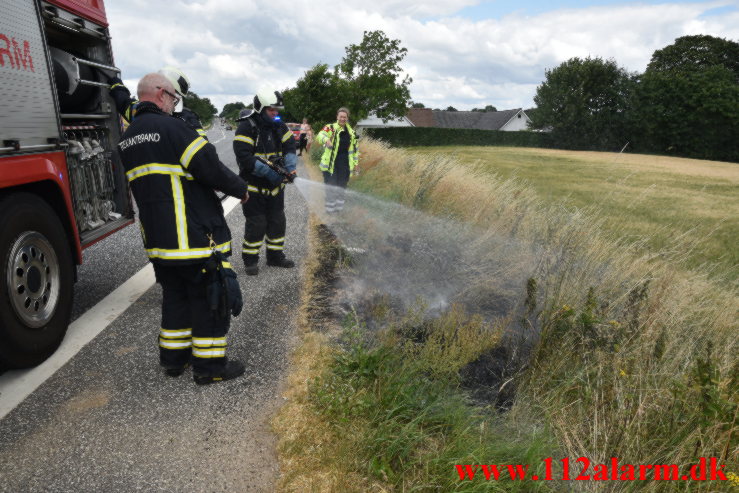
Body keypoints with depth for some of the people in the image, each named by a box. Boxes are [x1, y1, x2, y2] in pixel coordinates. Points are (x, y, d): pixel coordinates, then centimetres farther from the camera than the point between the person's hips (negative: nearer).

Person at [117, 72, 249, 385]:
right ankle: (209, 365, 11)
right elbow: (211, 168, -17)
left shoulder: (127, 139, 14)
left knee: (175, 294, 20)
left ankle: (174, 357, 30)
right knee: (209, 296, 3)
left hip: (156, 237, 8)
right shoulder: (171, 127, -13)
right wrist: (241, 189, -2)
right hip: (196, 233, -8)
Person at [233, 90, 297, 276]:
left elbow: (290, 145, 0)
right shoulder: (246, 127, -16)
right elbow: (243, 156, -24)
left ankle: (275, 255, 28)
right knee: (256, 223, -4)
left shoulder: (279, 126, 4)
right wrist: (268, 172, -29)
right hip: (254, 185, -6)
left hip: (275, 185, 7)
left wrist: (290, 166, -20)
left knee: (277, 221, 13)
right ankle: (250, 259, 12)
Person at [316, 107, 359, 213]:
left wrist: (355, 164, 17)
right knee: (331, 188, -2)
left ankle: (339, 208, 27)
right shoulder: (330, 128, -3)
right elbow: (321, 135, -23)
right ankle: (330, 209, 11)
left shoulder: (351, 133, 12)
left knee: (342, 187, 12)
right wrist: (326, 140, -46)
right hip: (331, 164, -4)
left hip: (345, 165, 4)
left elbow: (354, 149, 19)